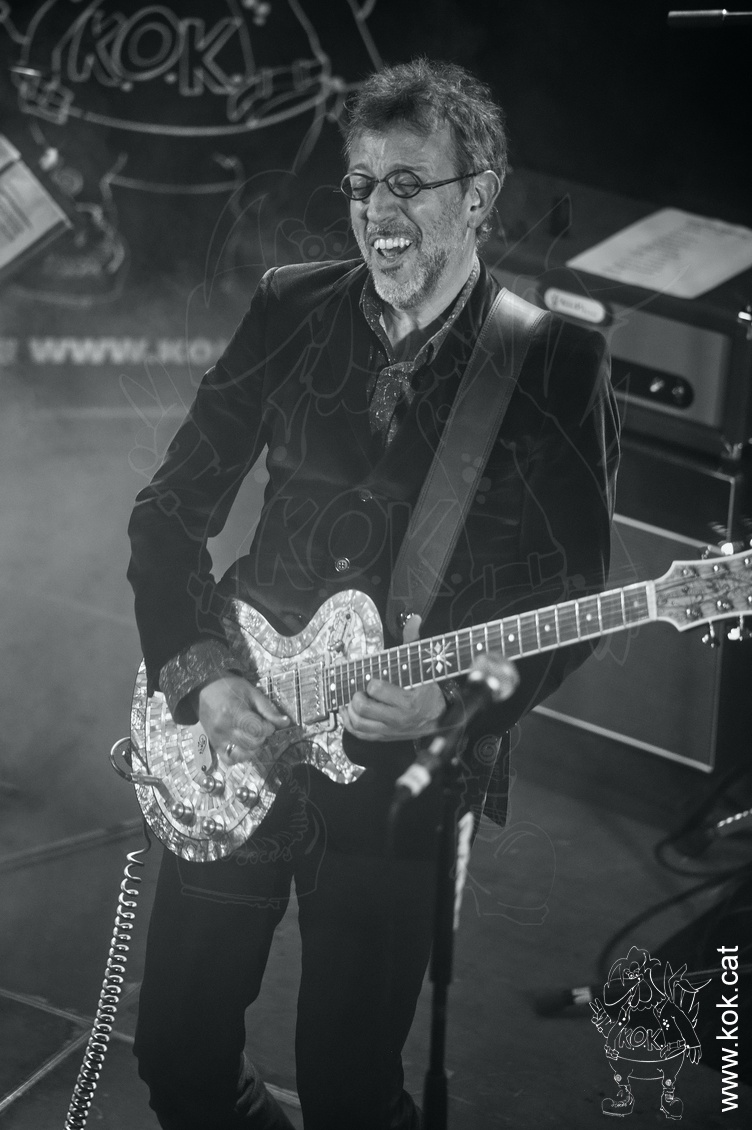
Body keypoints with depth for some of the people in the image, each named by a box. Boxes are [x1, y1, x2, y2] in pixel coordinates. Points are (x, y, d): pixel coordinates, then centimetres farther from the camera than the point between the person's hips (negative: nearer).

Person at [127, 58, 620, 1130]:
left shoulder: (558, 362, -4)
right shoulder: (290, 311, 4)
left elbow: (573, 595, -3)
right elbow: (170, 511, 7)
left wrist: (460, 699, -18)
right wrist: (197, 674, -6)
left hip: (406, 768, -3)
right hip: (235, 734, 3)